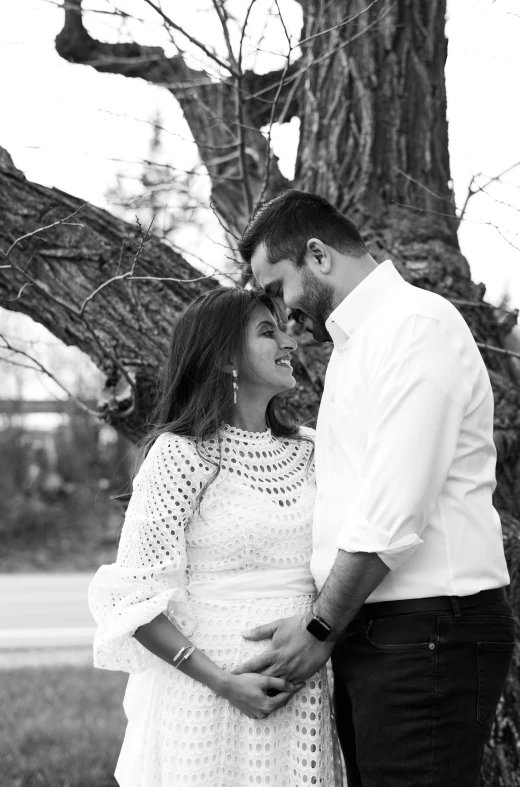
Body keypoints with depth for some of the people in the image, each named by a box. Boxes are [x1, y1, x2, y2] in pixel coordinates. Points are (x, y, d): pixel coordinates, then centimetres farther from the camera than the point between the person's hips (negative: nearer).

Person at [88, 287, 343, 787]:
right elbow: (136, 599, -11)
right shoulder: (181, 455, -8)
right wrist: (223, 682, -19)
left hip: (299, 700, 5)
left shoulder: (308, 452, 9)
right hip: (208, 702, -5)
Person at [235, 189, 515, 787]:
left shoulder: (418, 324, -10)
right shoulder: (352, 343, 21)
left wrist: (320, 629, -11)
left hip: (427, 635, -9)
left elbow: (395, 514, -17)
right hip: (365, 631, 9)